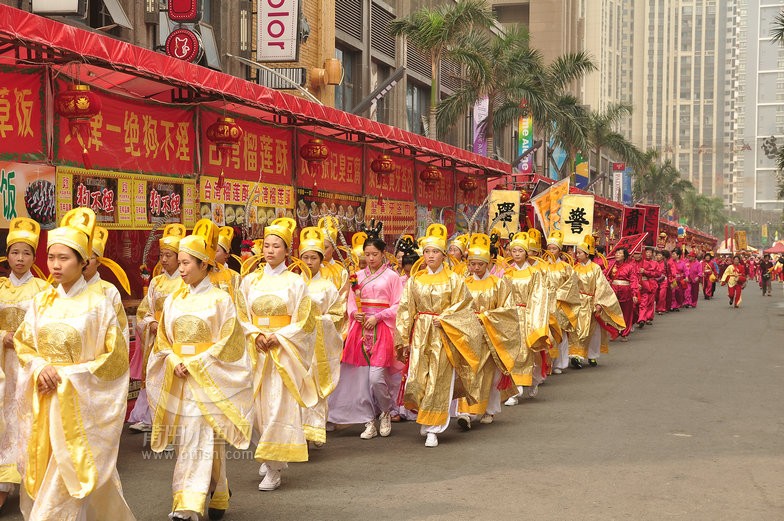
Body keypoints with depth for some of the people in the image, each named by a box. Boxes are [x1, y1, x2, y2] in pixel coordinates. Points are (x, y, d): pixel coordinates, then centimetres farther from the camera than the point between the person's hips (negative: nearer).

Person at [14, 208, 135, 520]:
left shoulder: (97, 303, -7)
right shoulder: (42, 301, 6)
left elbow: (116, 357, -7)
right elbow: (23, 343, 12)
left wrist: (68, 375, -14)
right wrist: (40, 367, -10)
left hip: (79, 403, -5)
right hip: (42, 403, 5)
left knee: (67, 479, -5)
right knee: (43, 477, 8)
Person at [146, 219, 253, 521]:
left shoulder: (220, 300, -4)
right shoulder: (173, 300, 10)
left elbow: (227, 343, -7)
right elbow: (163, 341, 11)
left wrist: (195, 363, -12)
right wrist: (175, 363, -7)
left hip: (208, 381, -5)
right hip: (178, 381, 5)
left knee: (205, 442, -7)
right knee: (186, 440, 5)